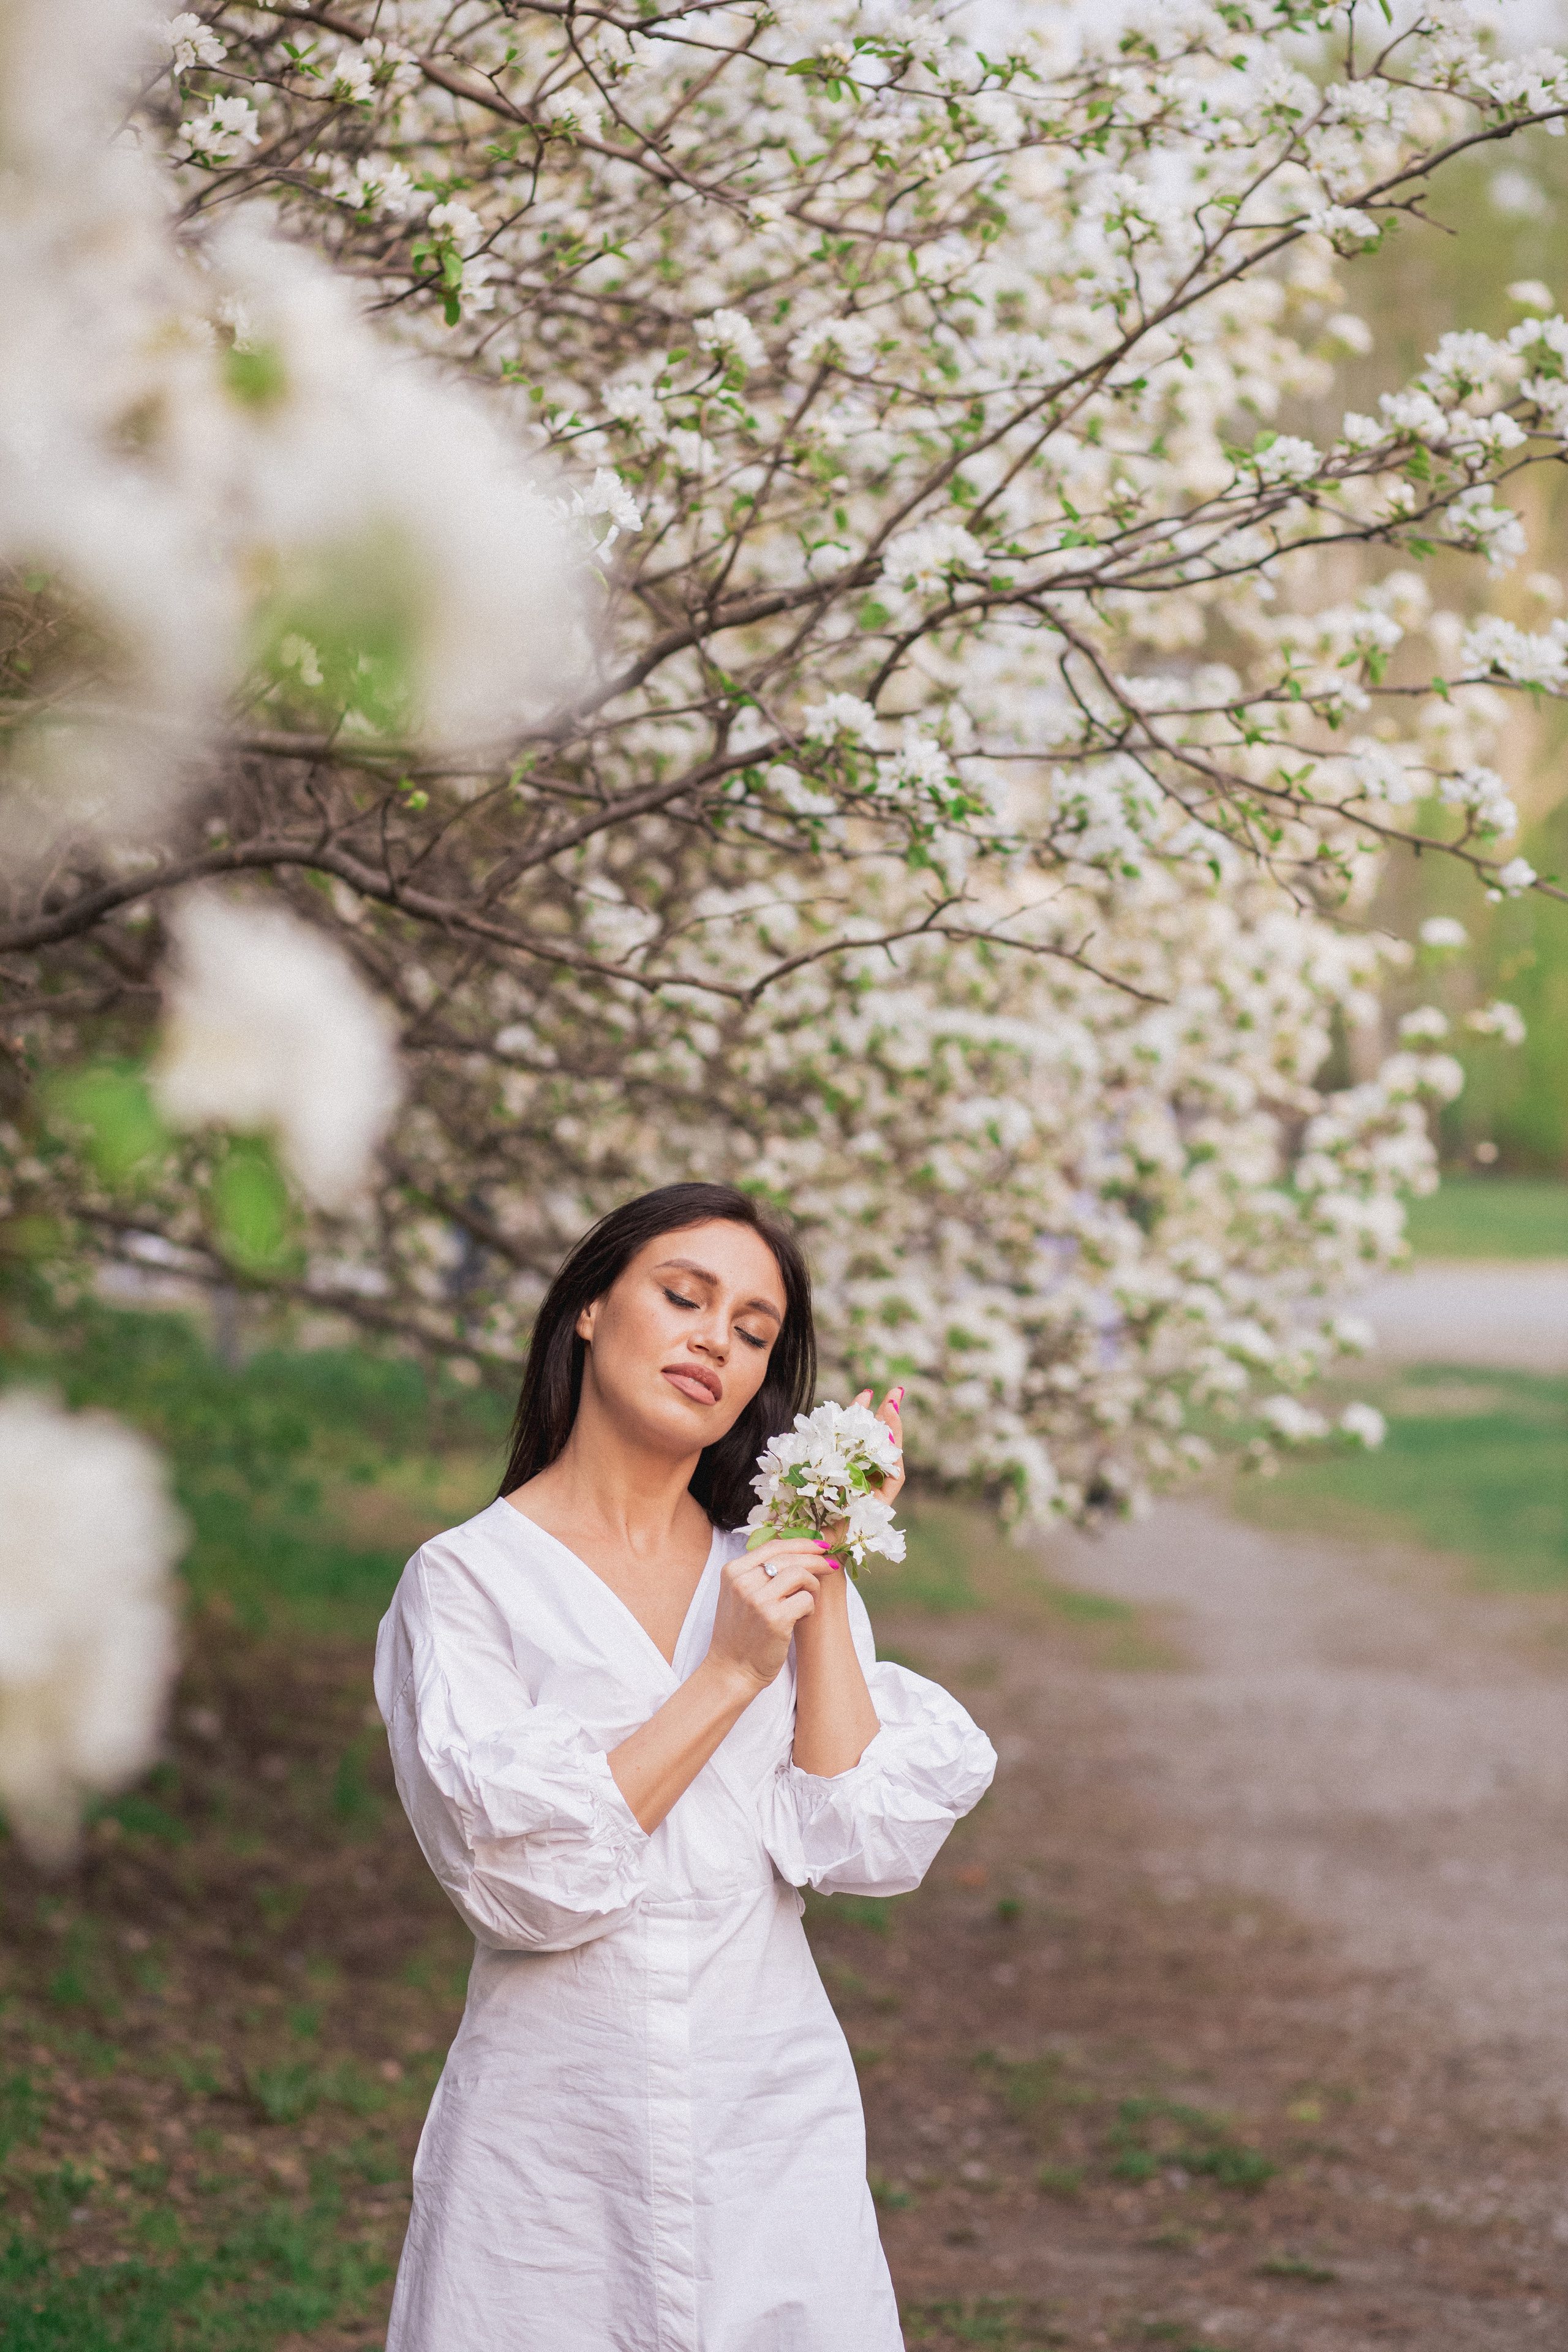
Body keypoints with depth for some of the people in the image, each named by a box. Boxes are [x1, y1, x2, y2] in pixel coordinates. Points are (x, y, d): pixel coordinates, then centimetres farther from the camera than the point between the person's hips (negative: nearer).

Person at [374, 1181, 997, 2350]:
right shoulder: (471, 1577, -3)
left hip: (776, 2127, 3)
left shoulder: (773, 1573, 8)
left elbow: (868, 1848, -5)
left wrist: (825, 1583, -6)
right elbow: (516, 1877, -15)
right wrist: (727, 1677, -16)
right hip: (553, 2151, -3)